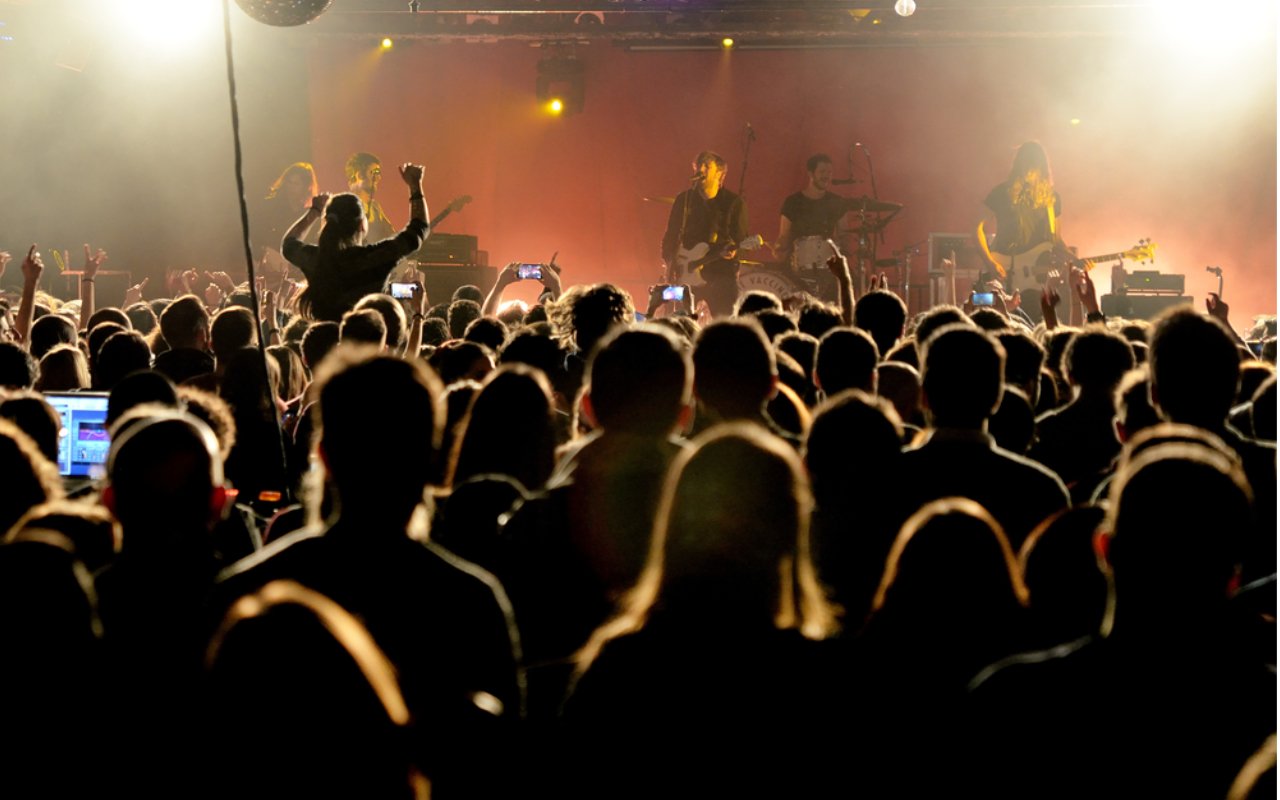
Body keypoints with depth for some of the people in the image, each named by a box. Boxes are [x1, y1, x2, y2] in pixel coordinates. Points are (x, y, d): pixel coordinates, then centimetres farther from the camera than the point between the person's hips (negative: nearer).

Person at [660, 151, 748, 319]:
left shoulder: (733, 203, 3)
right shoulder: (684, 199, 9)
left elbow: (741, 237, 2)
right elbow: (671, 235, 12)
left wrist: (732, 250, -19)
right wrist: (670, 263, -2)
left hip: (721, 275, -2)